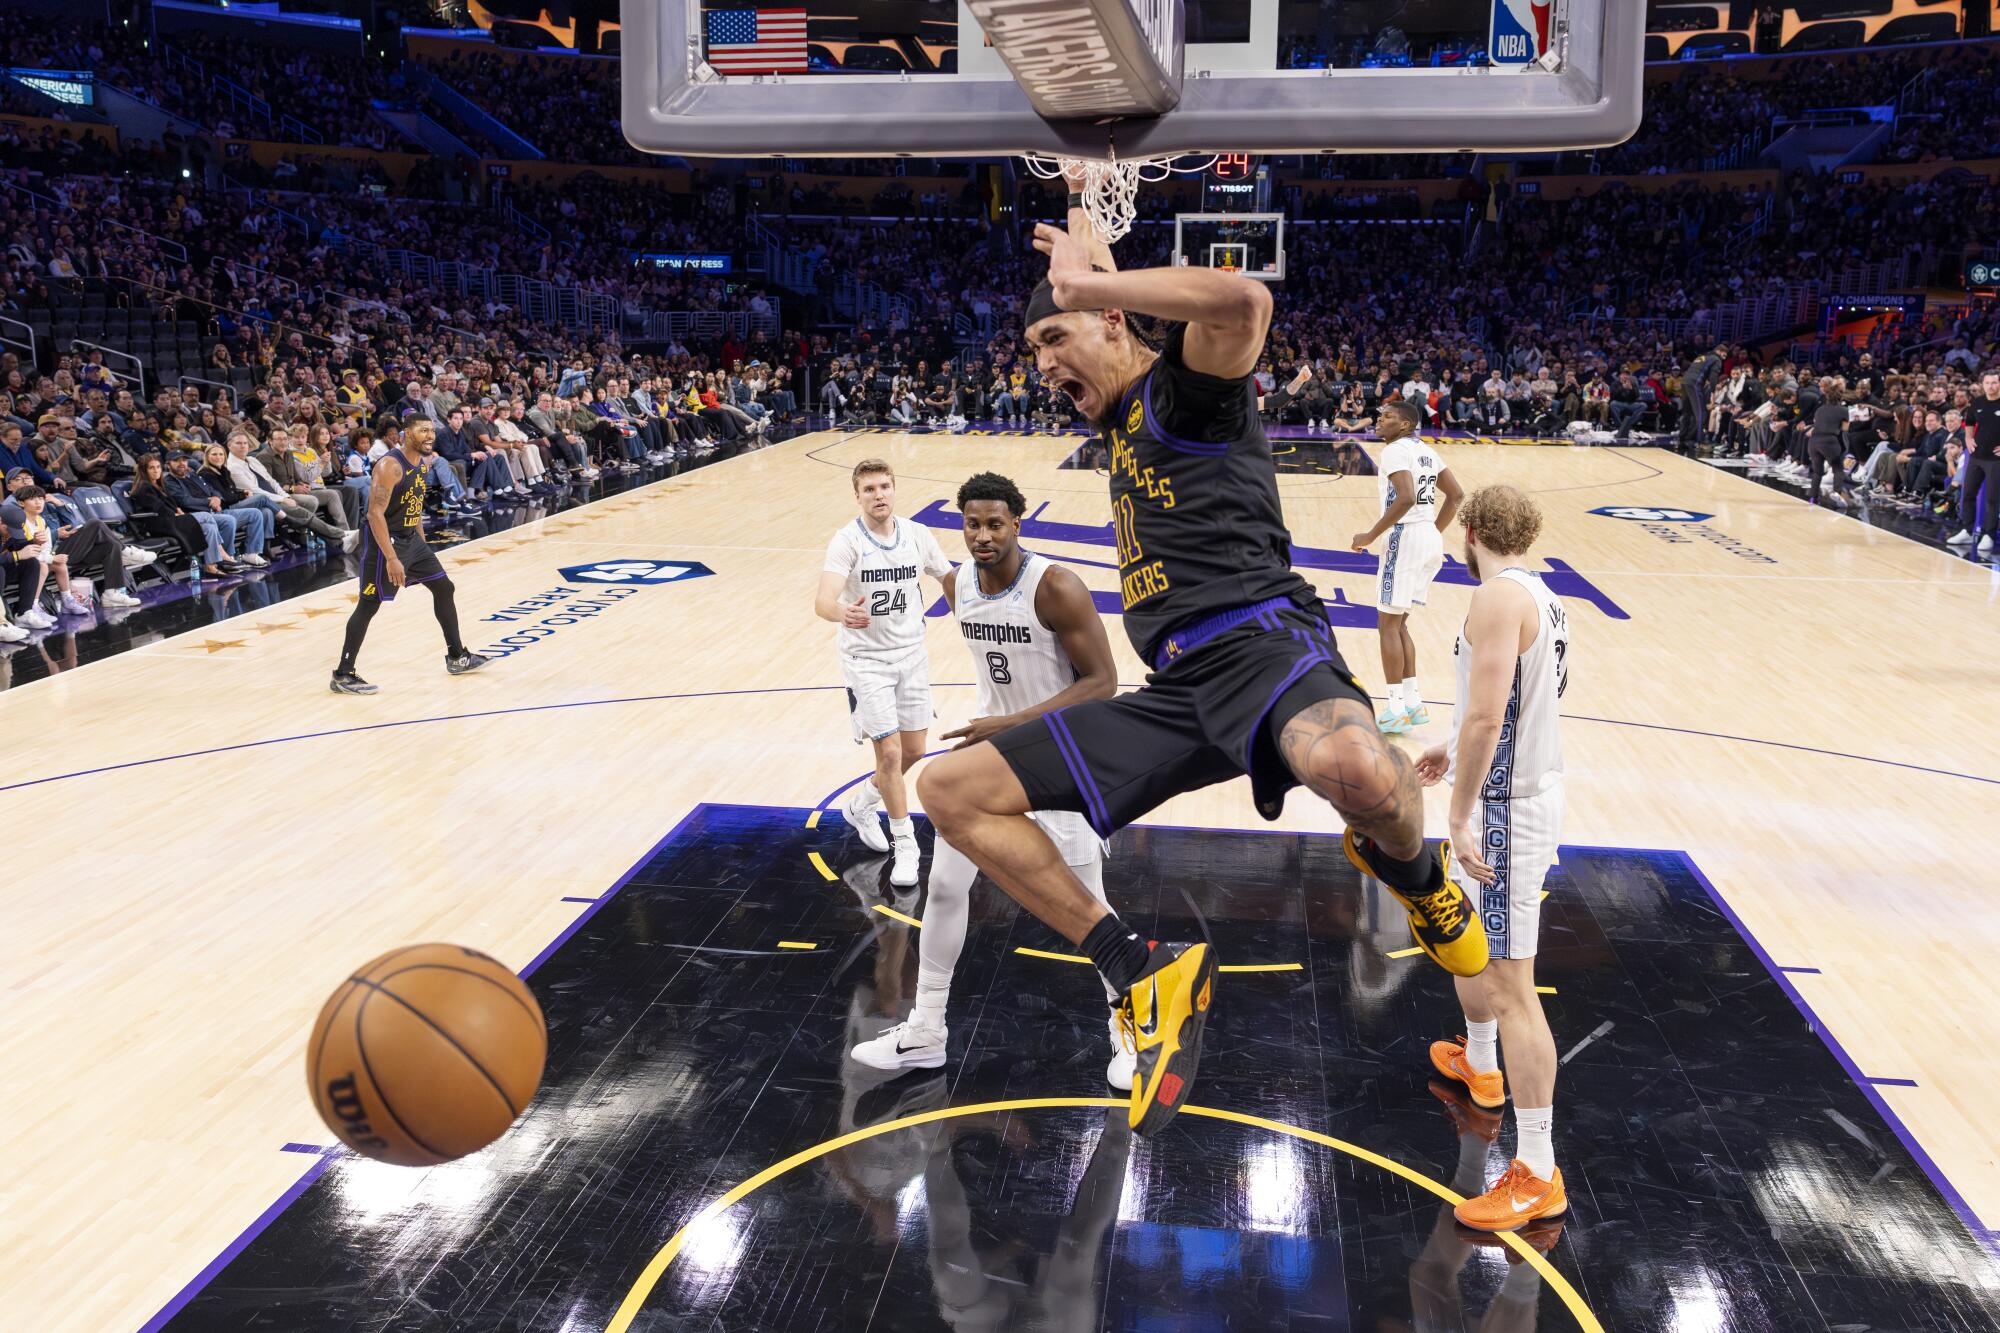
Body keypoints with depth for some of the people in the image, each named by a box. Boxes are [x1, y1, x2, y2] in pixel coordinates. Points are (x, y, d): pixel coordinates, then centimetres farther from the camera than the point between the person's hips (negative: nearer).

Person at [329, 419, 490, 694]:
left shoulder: (424, 462, 5)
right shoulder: (390, 465, -22)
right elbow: (375, 513, -26)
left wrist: (421, 542, 20)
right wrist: (391, 559, -29)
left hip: (411, 538, 9)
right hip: (385, 541, -9)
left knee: (444, 588, 13)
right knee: (369, 605, -5)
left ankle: (457, 657, 26)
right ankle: (342, 676, 2)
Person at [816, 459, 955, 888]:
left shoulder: (917, 535, -4)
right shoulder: (848, 541, -18)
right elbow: (823, 602, -32)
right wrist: (843, 613, -55)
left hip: (911, 654, 5)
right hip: (866, 658, -5)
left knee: (913, 751, 11)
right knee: (890, 752, -8)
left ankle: (860, 804, 37)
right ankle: (904, 844, 11)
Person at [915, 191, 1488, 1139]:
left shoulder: (1182, 385, 2)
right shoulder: (1121, 417, 26)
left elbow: (1243, 300, -23)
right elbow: (1101, 314, 50)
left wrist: (1083, 284, -13)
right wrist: (1084, 251, 45)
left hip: (1259, 643, -8)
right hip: (1173, 688, 8)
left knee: (1357, 771, -43)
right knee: (949, 790, 1)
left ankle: (1412, 875, -3)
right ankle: (1143, 972, -1)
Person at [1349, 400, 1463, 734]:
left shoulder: (1395, 450, -11)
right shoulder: (1426, 451, 17)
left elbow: (1405, 498, -24)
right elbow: (1456, 495, 17)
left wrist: (1370, 536, -18)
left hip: (1406, 537, -9)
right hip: (1431, 540, 9)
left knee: (1388, 624, -1)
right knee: (1399, 623, 17)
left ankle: (1396, 710, 0)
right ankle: (1413, 703, 17)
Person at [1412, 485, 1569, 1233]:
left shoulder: (1500, 597, -19)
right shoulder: (1538, 596, 12)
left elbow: (1484, 716, -26)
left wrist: (1460, 819, -23)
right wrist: (1455, 754, 32)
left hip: (1503, 807, -11)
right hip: (1525, 785, 11)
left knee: (1509, 984, -8)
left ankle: (1537, 1176, -3)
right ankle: (1477, 1063, 52)